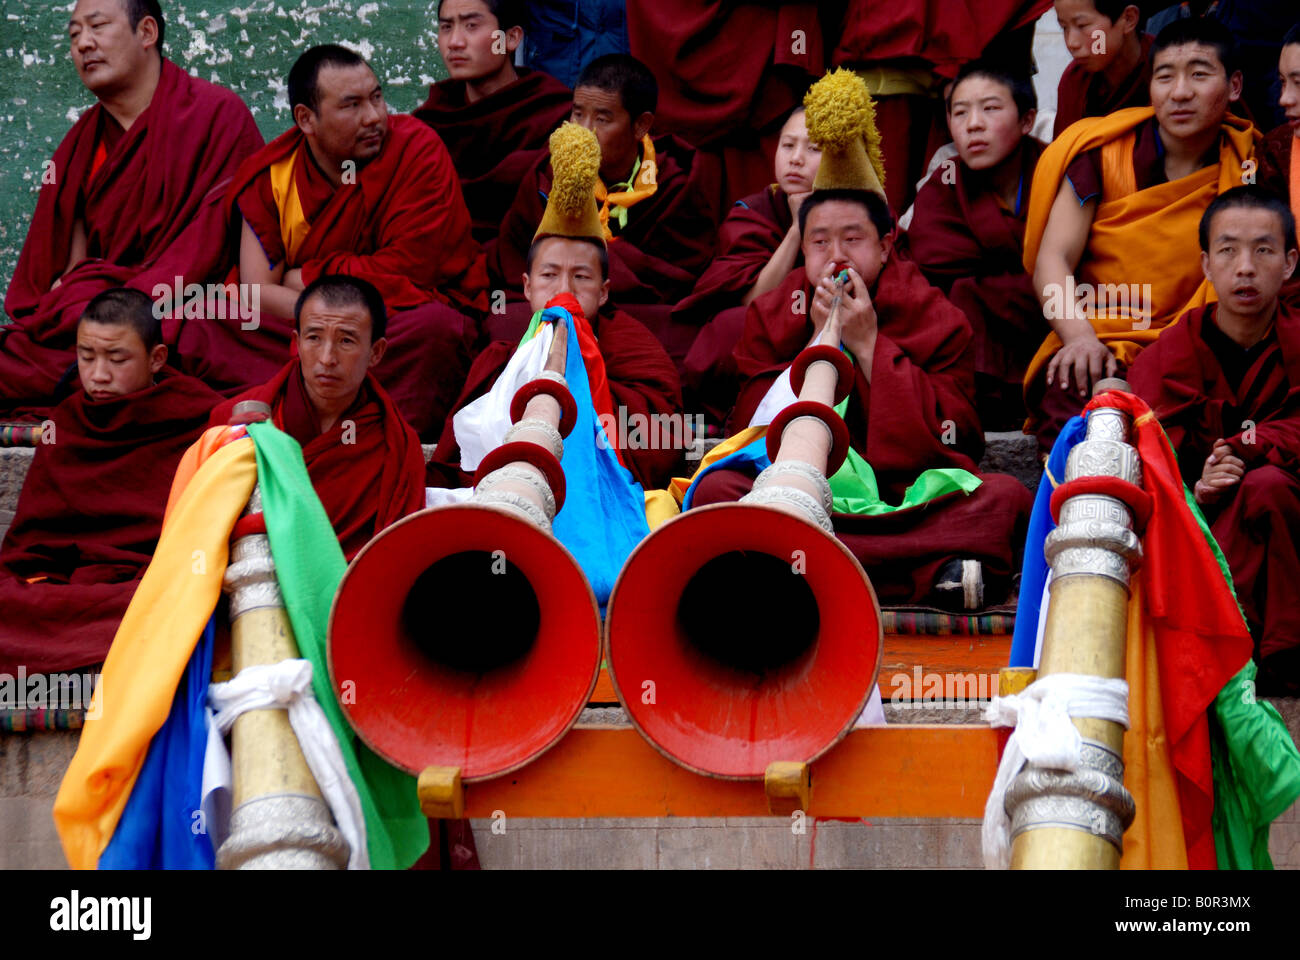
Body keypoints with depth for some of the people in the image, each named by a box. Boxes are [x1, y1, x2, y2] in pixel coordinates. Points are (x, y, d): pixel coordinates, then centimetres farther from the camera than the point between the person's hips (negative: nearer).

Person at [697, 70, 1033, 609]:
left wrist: (869, 345, -11)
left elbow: (937, 442, -7)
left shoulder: (937, 319, 4)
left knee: (1006, 499, -28)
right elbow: (751, 435, 0)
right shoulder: (773, 316, 9)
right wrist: (818, 342, -8)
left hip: (909, 495, -1)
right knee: (715, 490, -29)